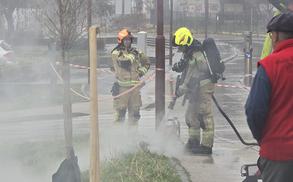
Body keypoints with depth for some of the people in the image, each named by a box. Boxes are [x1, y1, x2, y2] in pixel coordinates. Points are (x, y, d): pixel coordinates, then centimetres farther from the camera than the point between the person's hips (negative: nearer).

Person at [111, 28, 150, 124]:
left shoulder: (135, 52, 12)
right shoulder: (116, 53, -3)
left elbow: (146, 63, 25)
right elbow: (125, 62, -21)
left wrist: (141, 71, 10)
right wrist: (133, 55, -7)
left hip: (135, 86, 5)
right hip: (122, 87, -5)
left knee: (134, 111, 9)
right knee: (120, 111, -5)